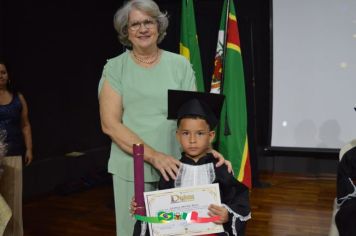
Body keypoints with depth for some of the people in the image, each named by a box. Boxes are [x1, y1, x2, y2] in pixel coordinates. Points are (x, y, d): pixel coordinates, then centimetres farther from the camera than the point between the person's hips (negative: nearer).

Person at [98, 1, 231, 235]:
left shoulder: (180, 64, 2)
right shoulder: (115, 68, -1)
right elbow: (110, 124, -8)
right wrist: (154, 156, -17)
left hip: (175, 165, 1)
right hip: (131, 168, -1)